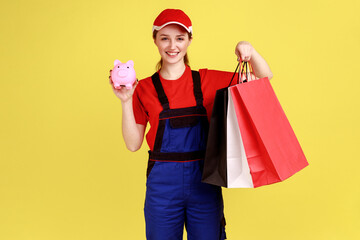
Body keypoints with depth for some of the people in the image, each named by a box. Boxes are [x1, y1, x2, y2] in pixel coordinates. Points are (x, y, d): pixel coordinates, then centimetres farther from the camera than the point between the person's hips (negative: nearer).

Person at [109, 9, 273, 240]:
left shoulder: (207, 80, 3)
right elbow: (133, 144, 1)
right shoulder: (144, 88, 3)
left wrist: (250, 50, -11)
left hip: (203, 180, 1)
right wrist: (126, 101, -8)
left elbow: (265, 78, 7)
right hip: (162, 184, 0)